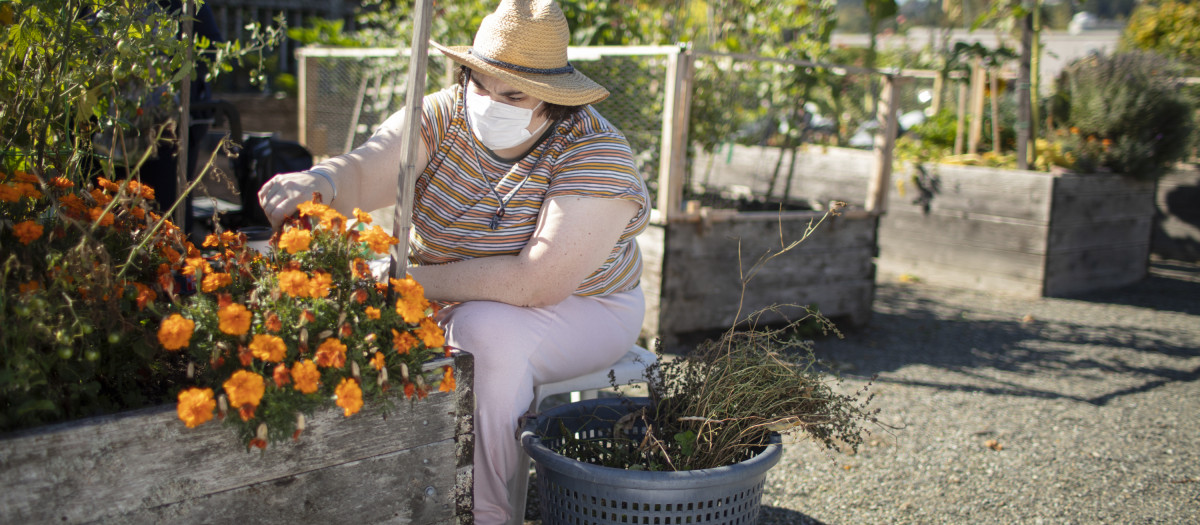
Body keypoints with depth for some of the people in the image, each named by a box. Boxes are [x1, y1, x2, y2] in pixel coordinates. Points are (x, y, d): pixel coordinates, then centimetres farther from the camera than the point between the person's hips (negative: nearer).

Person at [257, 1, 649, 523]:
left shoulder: (596, 155, -24)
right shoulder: (442, 117, -10)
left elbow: (539, 282, -32)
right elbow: (364, 172, -26)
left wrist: (410, 281, -29)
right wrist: (320, 181, -50)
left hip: (581, 308, -4)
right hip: (455, 301, 5)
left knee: (486, 330, -34)